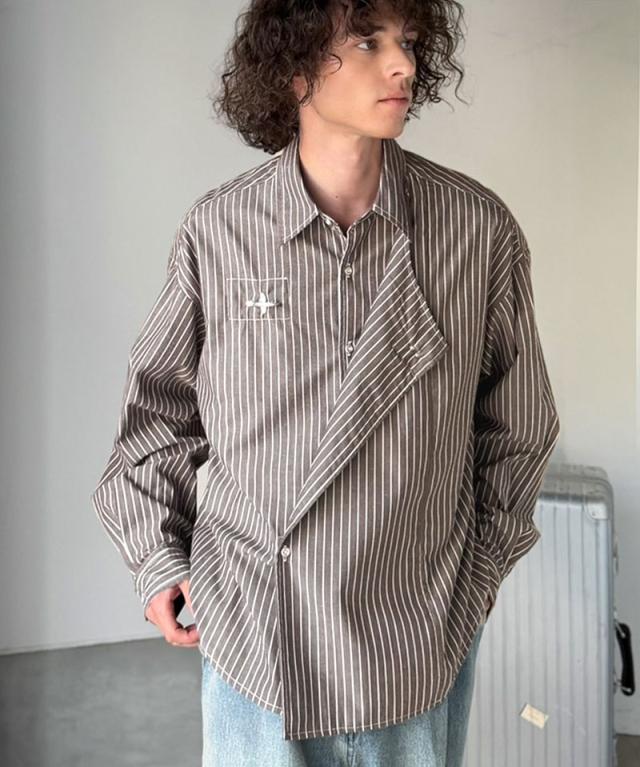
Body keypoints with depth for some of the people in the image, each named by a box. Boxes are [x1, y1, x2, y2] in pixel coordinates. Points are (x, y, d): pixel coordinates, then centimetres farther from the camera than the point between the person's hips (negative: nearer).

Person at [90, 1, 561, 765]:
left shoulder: (480, 228, -8)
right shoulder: (217, 230, -9)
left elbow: (516, 421, 4)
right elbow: (158, 401, 4)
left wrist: (485, 559, 8)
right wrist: (156, 555, 2)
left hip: (420, 644, 1)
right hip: (252, 639, 0)